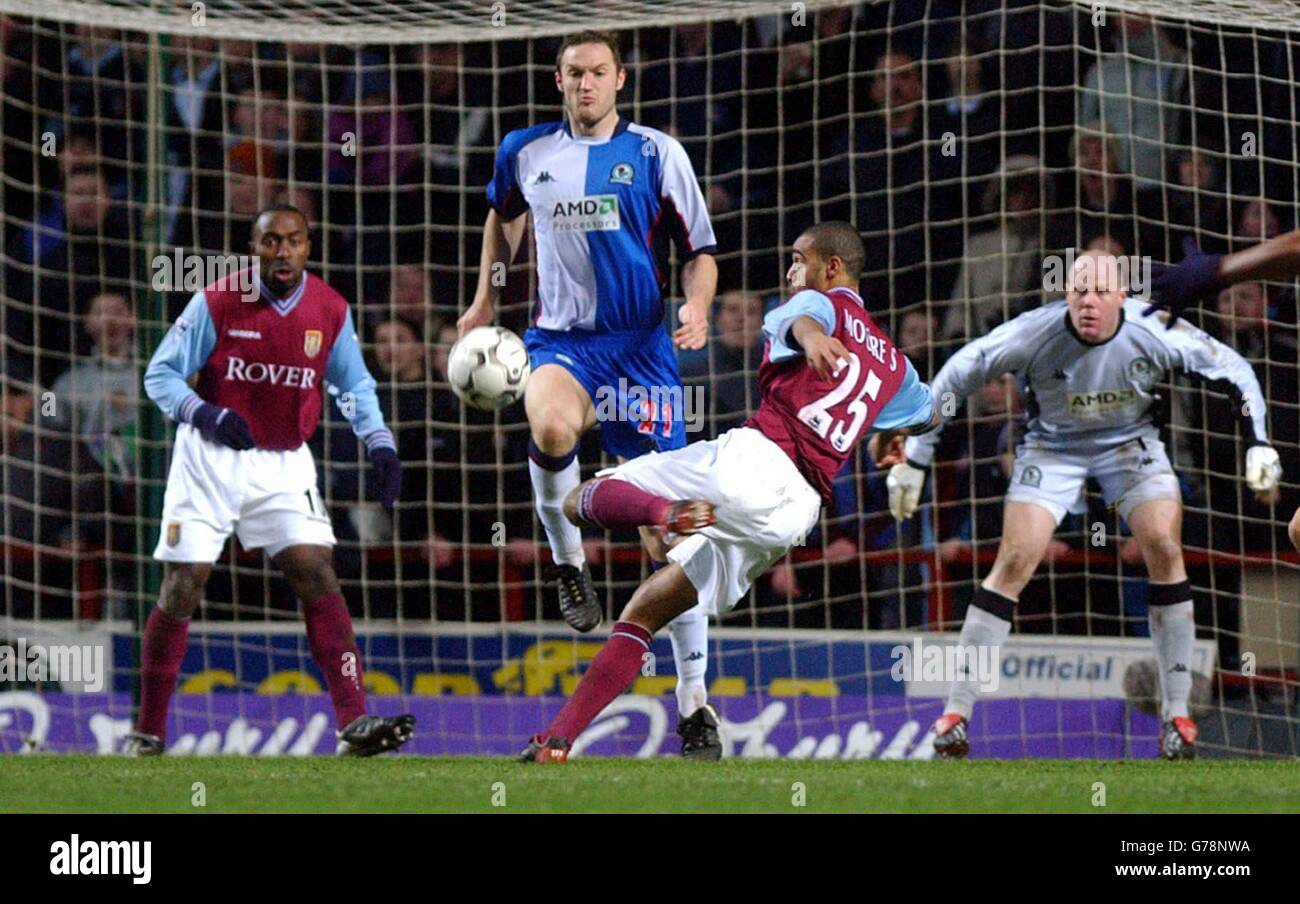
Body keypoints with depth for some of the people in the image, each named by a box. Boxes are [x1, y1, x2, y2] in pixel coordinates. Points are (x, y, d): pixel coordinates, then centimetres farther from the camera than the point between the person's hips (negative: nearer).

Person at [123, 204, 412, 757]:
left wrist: (380, 444, 0)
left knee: (317, 577, -12)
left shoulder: (330, 311, -2)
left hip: (285, 466, 2)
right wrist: (206, 415, -26)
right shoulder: (217, 303, -12)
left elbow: (354, 385, 15)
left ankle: (354, 723, -17)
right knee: (181, 591, -2)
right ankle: (147, 735, 11)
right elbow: (160, 375, -8)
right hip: (211, 459, -2)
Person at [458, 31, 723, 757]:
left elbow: (700, 251, 4)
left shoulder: (657, 153, 1)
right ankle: (569, 562, -11)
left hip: (641, 347, -1)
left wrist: (698, 308, -16)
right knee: (552, 428, -38)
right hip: (561, 341, 1)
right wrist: (486, 301, 27)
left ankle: (694, 702, 6)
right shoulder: (526, 153, 7)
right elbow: (505, 216, 29)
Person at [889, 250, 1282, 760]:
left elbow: (1233, 370, -8)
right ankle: (956, 711, -11)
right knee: (1016, 562, -16)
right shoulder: (1035, 333, -28)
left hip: (1131, 443, 1)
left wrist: (1258, 445, -14)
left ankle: (1177, 713, -9)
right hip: (1052, 446, -1)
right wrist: (914, 459, -13)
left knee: (1164, 549, -18)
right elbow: (955, 377, -15)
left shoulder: (1154, 334, -24)